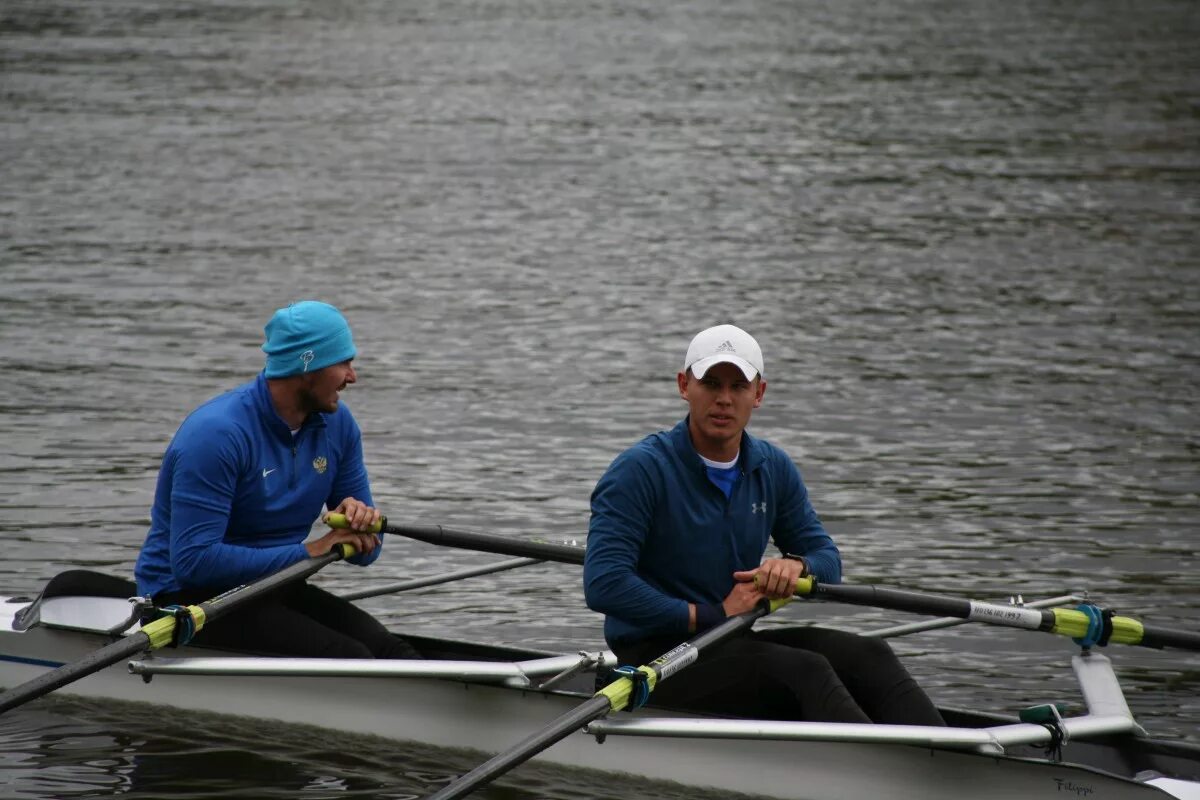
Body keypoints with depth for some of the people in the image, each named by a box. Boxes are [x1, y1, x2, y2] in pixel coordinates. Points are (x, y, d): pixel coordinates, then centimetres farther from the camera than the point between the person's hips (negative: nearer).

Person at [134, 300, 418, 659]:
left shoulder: (337, 424, 4)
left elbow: (364, 551, 10)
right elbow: (193, 560, -26)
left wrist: (360, 520, -16)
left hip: (274, 589, 7)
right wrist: (307, 552, -23)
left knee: (387, 649, -22)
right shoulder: (217, 433, -21)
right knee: (347, 657, -28)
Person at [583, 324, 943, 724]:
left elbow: (827, 558, 15)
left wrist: (796, 566, -12)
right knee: (806, 671, -30)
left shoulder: (774, 469, 9)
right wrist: (713, 615, -19)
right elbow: (604, 584, -21)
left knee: (869, 656, -16)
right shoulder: (640, 470, -12)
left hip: (732, 644, 7)